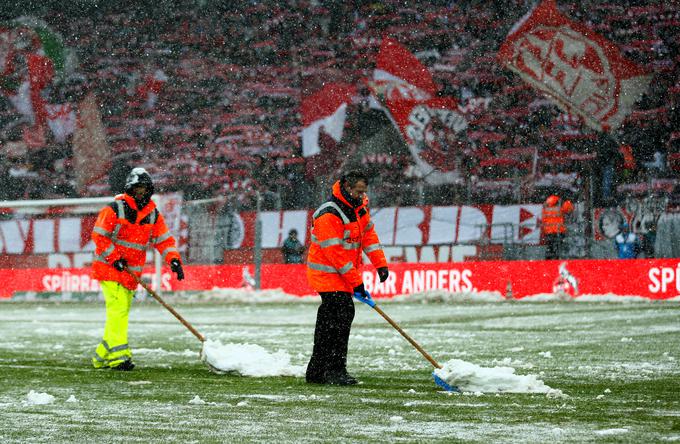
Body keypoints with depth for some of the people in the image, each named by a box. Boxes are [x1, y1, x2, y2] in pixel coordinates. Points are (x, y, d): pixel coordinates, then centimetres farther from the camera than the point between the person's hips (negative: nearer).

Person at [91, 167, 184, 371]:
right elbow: (99, 235, -11)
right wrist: (115, 258, -17)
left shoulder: (153, 215, 7)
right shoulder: (115, 209, -11)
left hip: (132, 272, 6)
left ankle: (102, 356, 17)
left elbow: (164, 239, 7)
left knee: (122, 312, 8)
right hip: (109, 268, -6)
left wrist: (173, 259, -10)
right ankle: (118, 355, -21)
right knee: (118, 308, -17)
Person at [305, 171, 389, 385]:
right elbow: (335, 253, -24)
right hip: (327, 271, -9)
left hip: (344, 272, 9)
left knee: (328, 321, 12)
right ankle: (334, 370, -16)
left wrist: (380, 263, 0)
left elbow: (368, 234, 12)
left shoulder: (359, 207, 5)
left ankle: (316, 371, 19)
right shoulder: (329, 215, -23)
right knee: (342, 314, -18)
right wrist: (356, 282, -21)